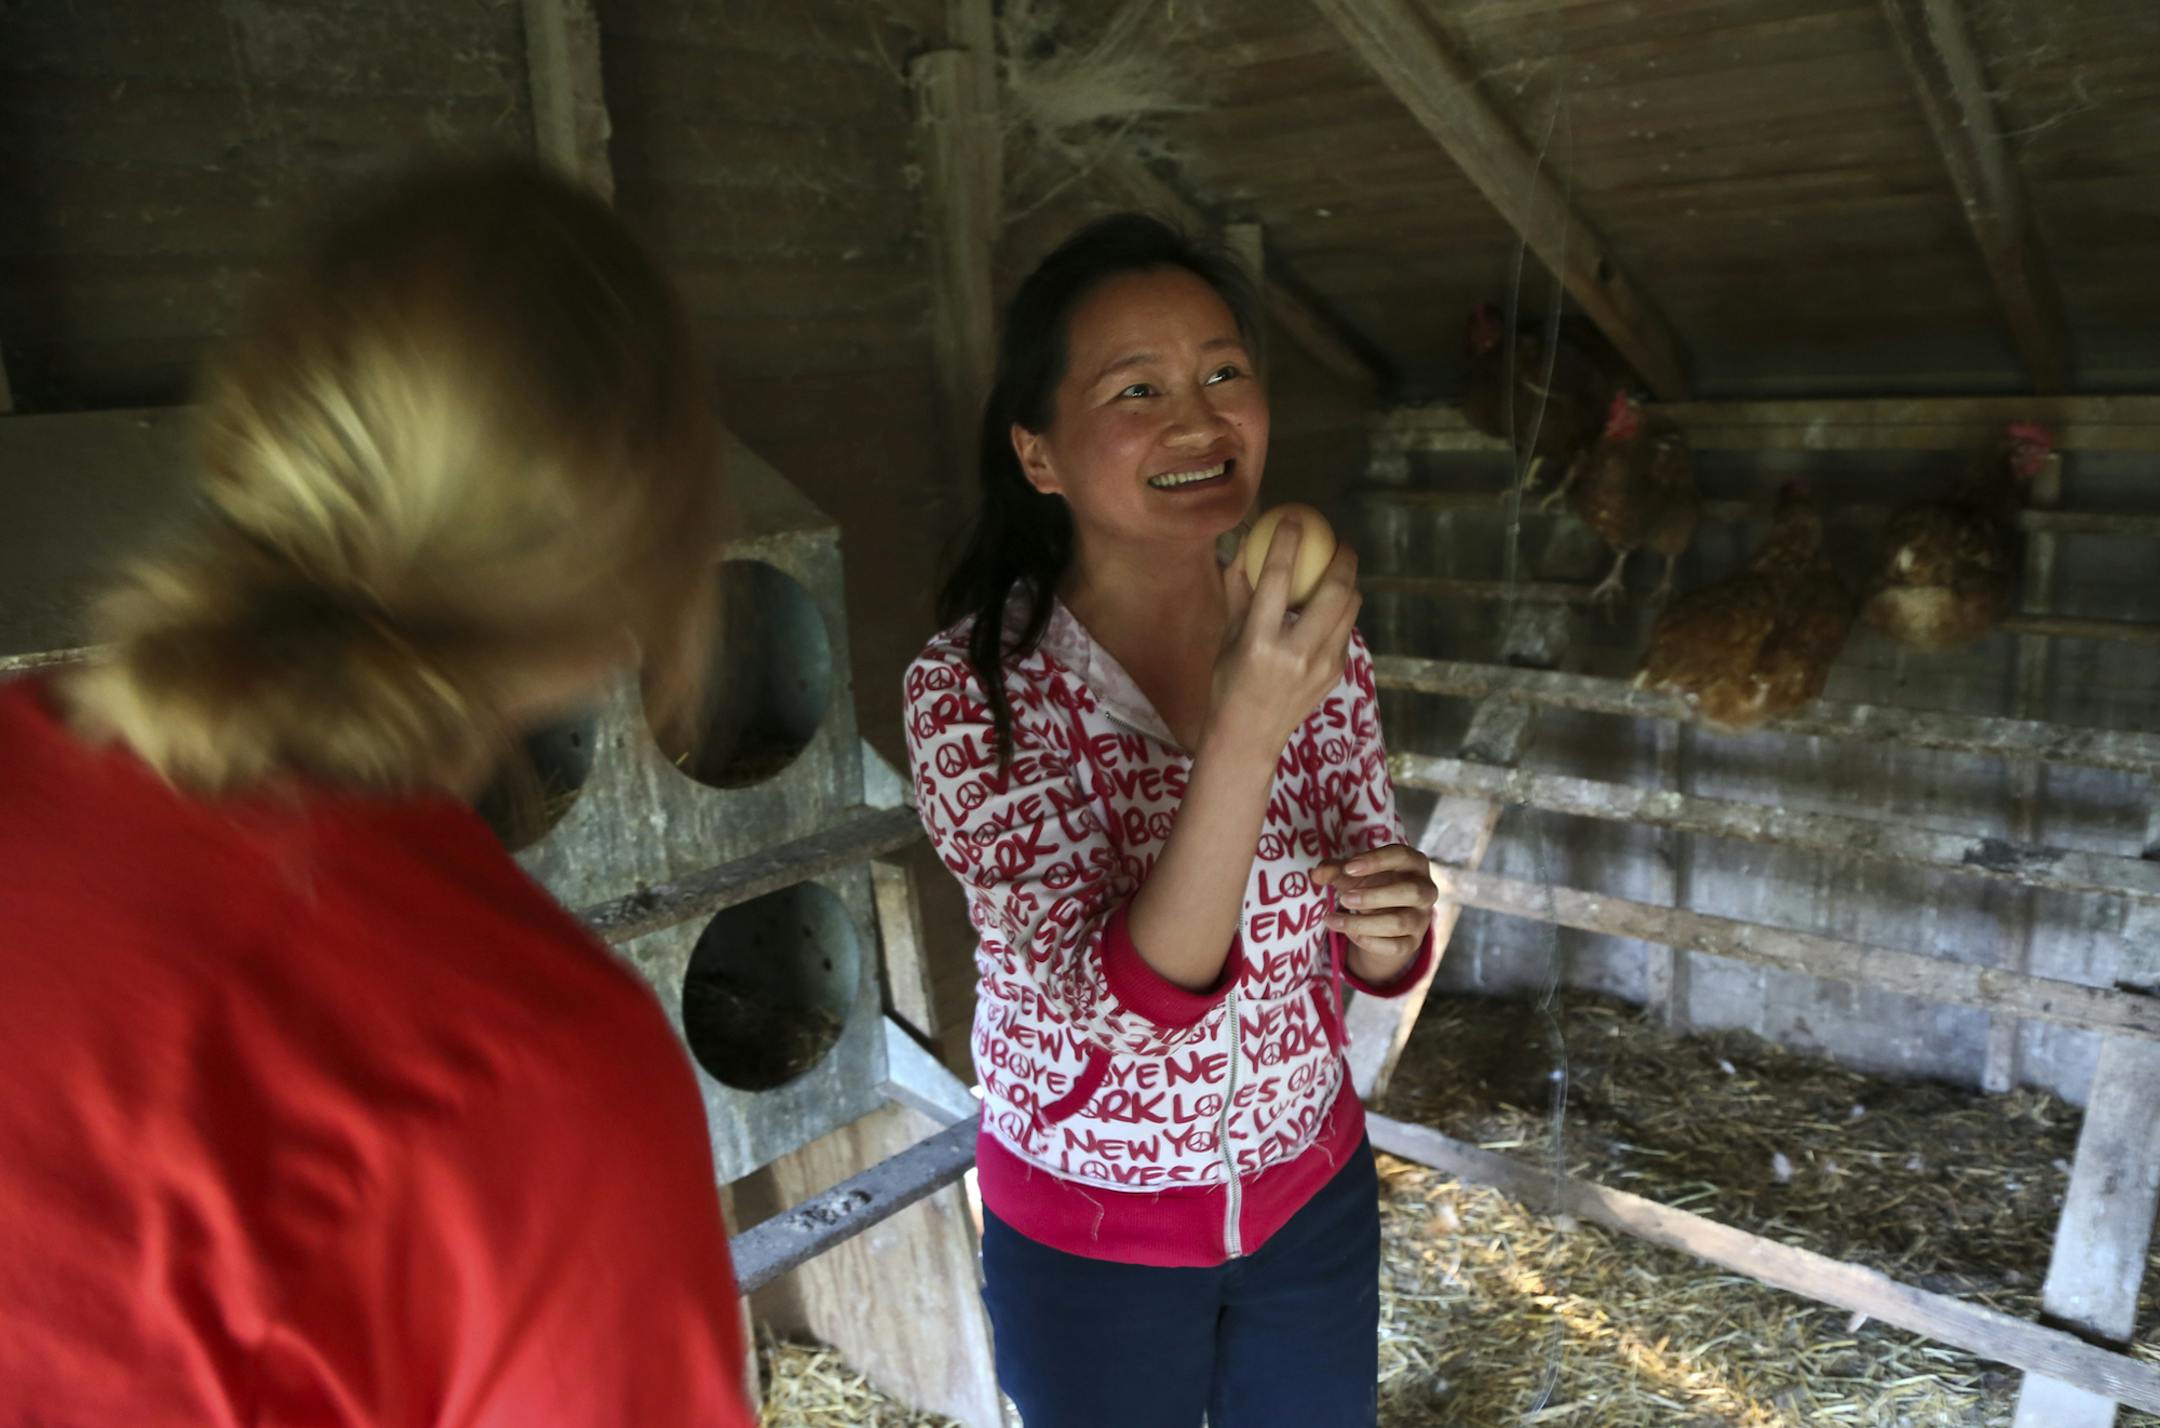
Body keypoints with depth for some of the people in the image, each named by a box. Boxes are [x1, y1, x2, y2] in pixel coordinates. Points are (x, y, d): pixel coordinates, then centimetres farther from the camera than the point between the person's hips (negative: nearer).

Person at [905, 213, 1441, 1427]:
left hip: (1312, 1192, 4)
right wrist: (1245, 733, -42)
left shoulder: (1318, 645, -11)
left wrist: (1391, 929, -25)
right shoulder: (972, 692, -23)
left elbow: (1374, 959, -1)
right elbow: (1127, 997, -30)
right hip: (1088, 1232, -3)